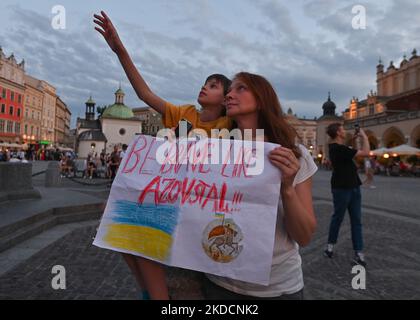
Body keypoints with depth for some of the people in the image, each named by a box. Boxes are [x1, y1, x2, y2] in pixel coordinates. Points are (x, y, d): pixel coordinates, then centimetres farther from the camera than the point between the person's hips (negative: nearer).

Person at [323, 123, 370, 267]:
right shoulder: (338, 148, -21)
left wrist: (354, 139, 16)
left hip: (353, 187, 9)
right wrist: (364, 136, -7)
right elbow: (366, 153, -22)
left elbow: (349, 151, 31)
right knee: (337, 218, 6)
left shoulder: (337, 147, 9)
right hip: (342, 188, -9)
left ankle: (358, 253, 8)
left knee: (356, 220, 6)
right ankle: (330, 245, 25)